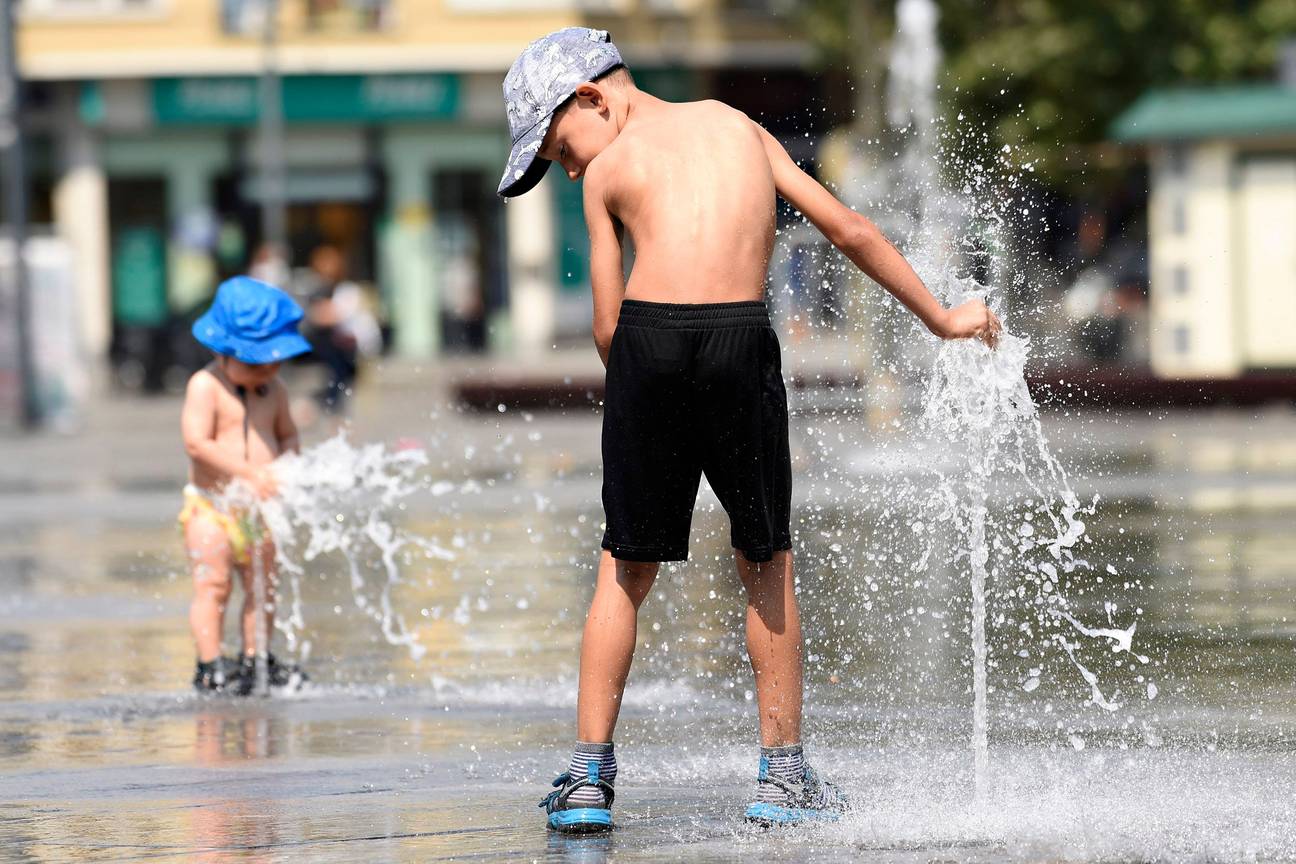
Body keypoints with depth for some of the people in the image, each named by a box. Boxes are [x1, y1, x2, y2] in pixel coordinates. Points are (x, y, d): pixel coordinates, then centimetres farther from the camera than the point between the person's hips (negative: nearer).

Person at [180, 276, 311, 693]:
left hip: (258, 509, 6)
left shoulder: (274, 389, 7)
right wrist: (251, 473, -28)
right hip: (210, 505, -6)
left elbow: (287, 434, 19)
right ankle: (210, 665, -12)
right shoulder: (205, 386, -13)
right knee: (213, 584, -12)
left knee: (263, 585, 10)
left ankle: (255, 658, 22)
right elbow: (197, 443, -23)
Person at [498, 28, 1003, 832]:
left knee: (627, 570, 13)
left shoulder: (607, 171, 13)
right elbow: (851, 231, 22)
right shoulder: (741, 129, 22)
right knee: (767, 565, 16)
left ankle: (590, 773, 11)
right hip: (739, 344, 1)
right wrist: (942, 319, 30)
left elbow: (609, 324, 7)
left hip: (647, 343, -1)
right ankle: (783, 775, 16)